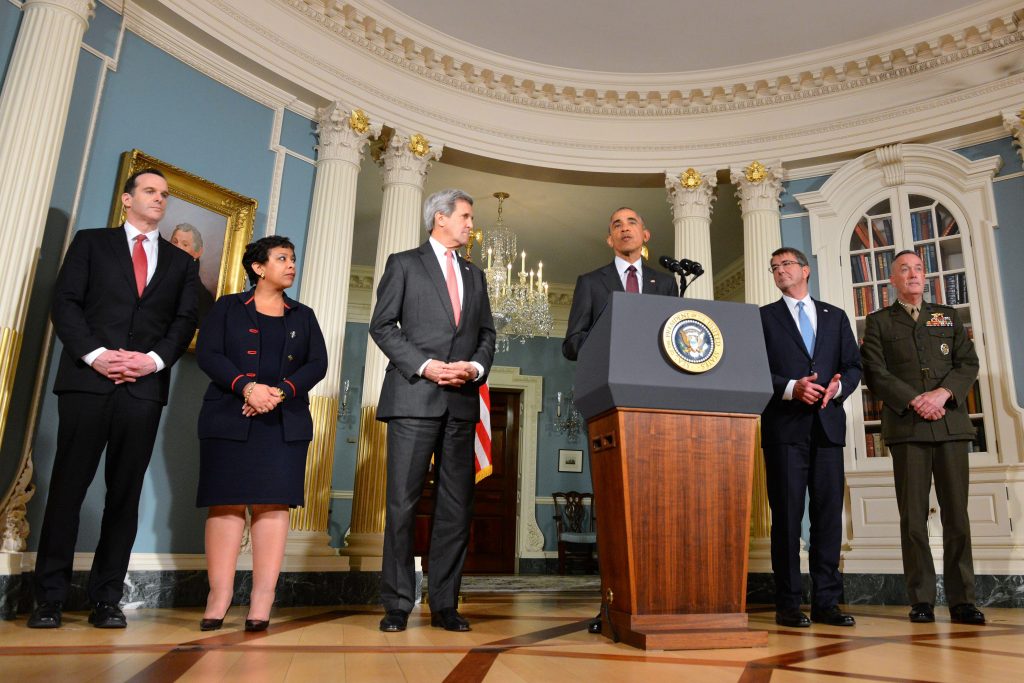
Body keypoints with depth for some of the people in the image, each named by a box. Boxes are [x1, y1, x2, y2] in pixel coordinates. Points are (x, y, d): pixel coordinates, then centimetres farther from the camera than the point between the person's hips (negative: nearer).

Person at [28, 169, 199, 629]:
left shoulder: (181, 263, 18)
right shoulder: (91, 242, 13)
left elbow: (184, 321, 8)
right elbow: (65, 302, 3)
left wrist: (153, 359, -9)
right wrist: (94, 353, -11)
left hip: (145, 386, 2)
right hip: (87, 380, -1)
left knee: (125, 493, 2)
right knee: (68, 487, 1)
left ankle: (106, 599, 9)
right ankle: (49, 599, 10)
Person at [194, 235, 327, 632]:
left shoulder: (303, 316, 17)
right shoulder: (228, 308, 11)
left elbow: (317, 364, 6)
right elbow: (208, 354, -2)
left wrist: (281, 392, -11)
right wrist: (247, 387, -16)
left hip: (285, 422, 2)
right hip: (230, 418, -1)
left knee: (274, 503, -5)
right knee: (227, 501, -4)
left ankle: (262, 599, -3)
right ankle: (219, 597, 1)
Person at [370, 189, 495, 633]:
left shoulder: (474, 275, 22)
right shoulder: (404, 264, 8)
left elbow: (487, 333, 18)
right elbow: (382, 325, -1)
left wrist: (476, 367, -3)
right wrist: (424, 366, -12)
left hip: (462, 401, 5)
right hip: (414, 397, -5)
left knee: (457, 505, 4)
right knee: (402, 503, -3)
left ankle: (444, 604, 13)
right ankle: (397, 604, 7)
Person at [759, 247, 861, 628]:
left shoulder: (835, 316, 18)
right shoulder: (764, 317, 9)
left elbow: (854, 366, 12)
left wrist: (838, 386, -9)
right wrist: (791, 388, -15)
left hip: (827, 425, 3)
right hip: (785, 427, -3)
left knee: (829, 514, 2)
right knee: (787, 515, -1)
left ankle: (826, 601, 10)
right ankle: (788, 604, 5)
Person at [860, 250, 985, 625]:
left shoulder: (948, 316, 19)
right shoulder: (879, 322, 11)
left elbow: (968, 364, 8)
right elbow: (875, 373, -1)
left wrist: (942, 394, -10)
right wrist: (915, 401, -13)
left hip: (951, 424, 2)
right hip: (906, 427, -2)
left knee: (956, 513, 1)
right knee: (913, 516, -1)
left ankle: (962, 600, 7)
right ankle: (921, 600, 3)